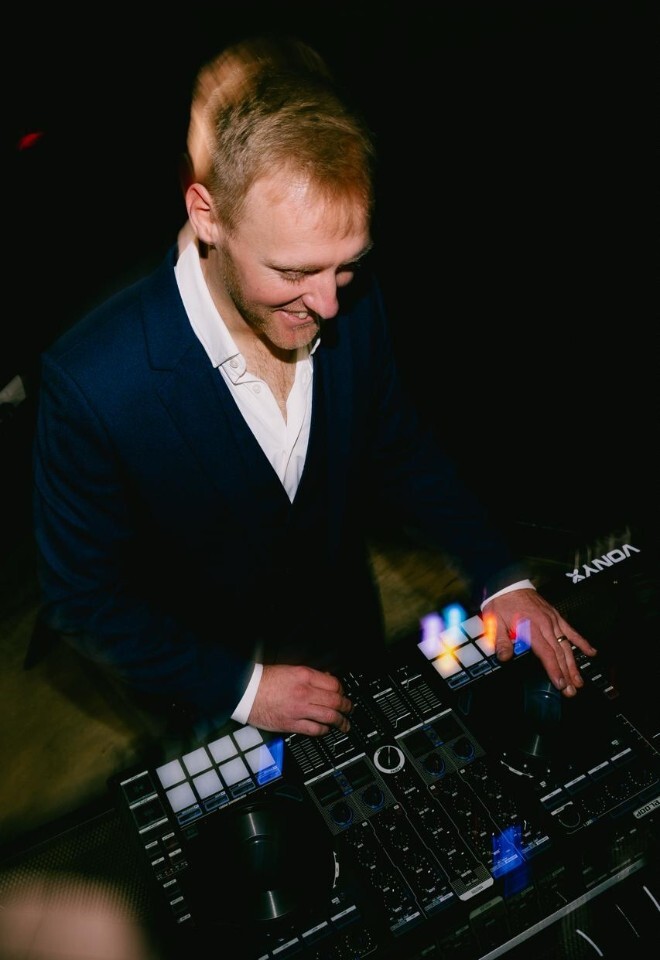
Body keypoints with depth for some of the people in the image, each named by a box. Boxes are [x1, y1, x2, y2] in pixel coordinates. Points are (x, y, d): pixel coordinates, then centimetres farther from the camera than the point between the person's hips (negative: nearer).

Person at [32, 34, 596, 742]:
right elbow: (83, 599, -20)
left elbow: (398, 448, -4)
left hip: (350, 648, 4)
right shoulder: (90, 383, -34)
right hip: (208, 691, -3)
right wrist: (240, 688, -21)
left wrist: (500, 578, -12)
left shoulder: (352, 296, -21)